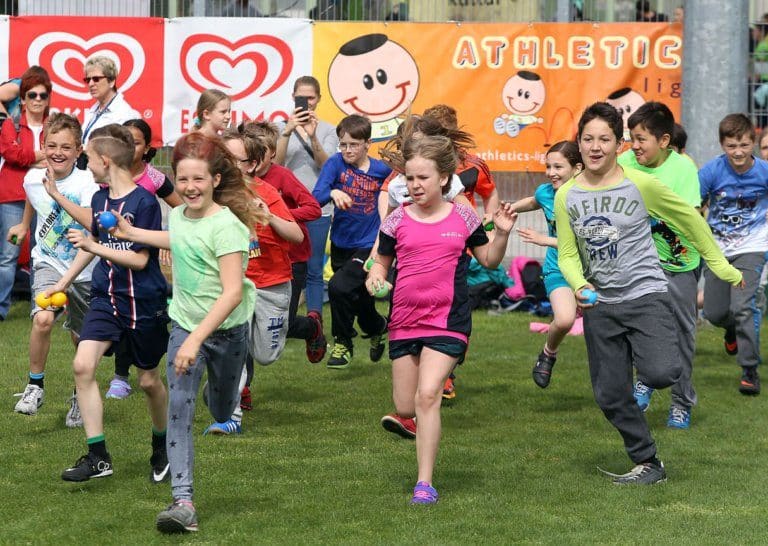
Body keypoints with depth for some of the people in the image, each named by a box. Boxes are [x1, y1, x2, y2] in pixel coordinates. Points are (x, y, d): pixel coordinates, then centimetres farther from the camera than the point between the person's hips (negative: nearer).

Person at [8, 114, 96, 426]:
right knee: (42, 319, -26)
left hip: (83, 270, -2)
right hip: (48, 263, 2)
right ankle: (35, 385, -9)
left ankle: (80, 397, 35)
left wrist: (57, 195, -44)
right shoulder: (33, 179, -5)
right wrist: (24, 225, 38)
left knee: (82, 341, 11)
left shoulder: (85, 183, -20)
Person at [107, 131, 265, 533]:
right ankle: (183, 500, -19)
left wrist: (197, 338, -34)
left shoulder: (226, 226, -23)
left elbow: (233, 292, -28)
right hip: (184, 324, 4)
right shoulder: (178, 215, -1)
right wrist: (132, 233, 27)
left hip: (226, 330, -4)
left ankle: (218, 391, 57)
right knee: (179, 408, -14)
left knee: (222, 414, 18)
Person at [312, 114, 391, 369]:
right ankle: (377, 328, 46)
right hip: (341, 245, 3)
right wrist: (333, 193, -38)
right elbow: (315, 197, -17)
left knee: (339, 287, -23)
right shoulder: (336, 163, -7)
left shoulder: (382, 170, -8)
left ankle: (343, 343, -4)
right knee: (360, 302, 16)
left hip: (368, 245, -3)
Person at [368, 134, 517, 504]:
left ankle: (425, 483, -13)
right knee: (406, 408, 6)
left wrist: (502, 234, -5)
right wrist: (374, 278, -10)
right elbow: (382, 262, 12)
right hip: (404, 321, 3)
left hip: (448, 322, -3)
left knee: (428, 395, -19)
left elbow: (489, 260, 13)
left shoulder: (463, 218, 2)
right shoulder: (397, 221, 3)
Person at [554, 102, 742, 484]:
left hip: (646, 295, -3)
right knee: (610, 395, 5)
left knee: (659, 374, -26)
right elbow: (567, 255, 5)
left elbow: (689, 219, 5)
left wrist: (720, 265, 9)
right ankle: (647, 464, 22)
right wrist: (579, 285, -16)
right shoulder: (565, 197, 0)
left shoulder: (642, 185, -8)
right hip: (600, 306, 4)